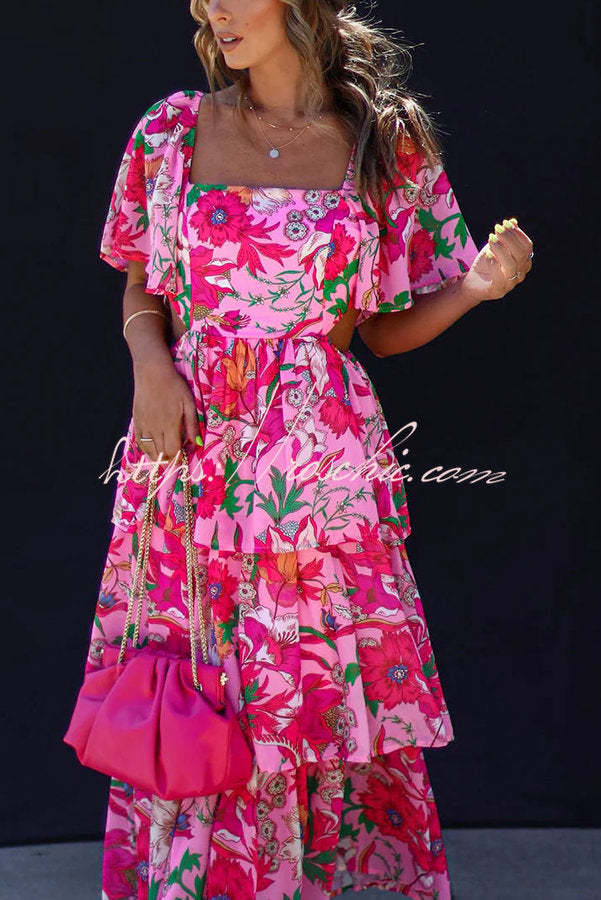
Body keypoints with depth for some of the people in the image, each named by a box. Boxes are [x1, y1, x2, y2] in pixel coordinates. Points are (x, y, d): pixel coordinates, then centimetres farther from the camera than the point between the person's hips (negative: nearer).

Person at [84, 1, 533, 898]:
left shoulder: (389, 146, 3)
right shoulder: (173, 131, 5)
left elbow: (381, 329, 7)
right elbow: (141, 294, 13)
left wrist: (476, 286, -10)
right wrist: (150, 362, -7)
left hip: (323, 467, -1)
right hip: (187, 451, 1)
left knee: (325, 690, 5)